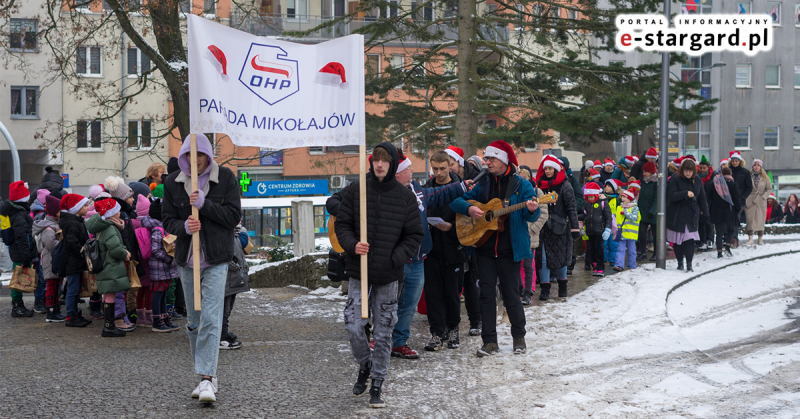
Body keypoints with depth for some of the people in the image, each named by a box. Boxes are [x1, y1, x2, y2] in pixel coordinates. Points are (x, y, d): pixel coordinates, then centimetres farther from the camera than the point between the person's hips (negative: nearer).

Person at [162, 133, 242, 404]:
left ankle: (208, 378, -15)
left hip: (216, 259, -4)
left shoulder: (226, 178, -2)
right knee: (193, 321, 10)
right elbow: (167, 220, 5)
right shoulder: (173, 183, 4)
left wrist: (204, 204, -19)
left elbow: (234, 216, -7)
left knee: (211, 318, -14)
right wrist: (184, 227, -17)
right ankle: (204, 376, 21)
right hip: (187, 259, 4)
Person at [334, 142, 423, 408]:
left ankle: (377, 385, 15)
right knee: (353, 326, -5)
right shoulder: (354, 191, -1)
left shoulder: (405, 196, -1)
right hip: (359, 272, 0)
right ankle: (364, 365, 25)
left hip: (389, 276, 0)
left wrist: (396, 258, -11)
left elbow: (415, 235, 3)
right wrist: (351, 245, -15)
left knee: (383, 332, 3)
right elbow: (342, 224, 4)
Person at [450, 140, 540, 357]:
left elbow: (531, 217, -4)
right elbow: (457, 201, 12)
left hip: (509, 249, -4)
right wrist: (469, 208, -8)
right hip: (485, 248, 4)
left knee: (510, 293, 3)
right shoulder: (483, 184, 10)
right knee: (486, 293, 3)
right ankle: (490, 341, 7)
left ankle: (519, 337, 20)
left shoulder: (520, 185, -1)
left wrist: (531, 210, -28)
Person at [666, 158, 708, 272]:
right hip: (677, 215, -2)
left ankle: (689, 264, -6)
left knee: (690, 240, -8)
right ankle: (680, 263, 20)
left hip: (692, 215, 2)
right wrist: (686, 193, -26)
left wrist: (705, 212, 11)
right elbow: (671, 196, -16)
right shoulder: (675, 180, -6)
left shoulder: (697, 181, 6)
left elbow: (702, 198, 14)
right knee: (677, 241, 5)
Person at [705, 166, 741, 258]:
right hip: (728, 211, -2)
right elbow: (736, 199, -5)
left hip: (716, 211, 2)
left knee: (719, 232, 5)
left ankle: (719, 251, 0)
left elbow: (709, 196, 6)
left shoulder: (713, 183, 1)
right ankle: (727, 247, -5)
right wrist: (737, 209, 5)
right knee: (730, 229, 16)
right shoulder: (732, 183, -6)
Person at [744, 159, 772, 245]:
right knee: (750, 219, -7)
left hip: (761, 202, 1)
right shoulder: (749, 176, 2)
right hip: (750, 202, -1)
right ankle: (750, 238, -7)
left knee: (760, 220, 1)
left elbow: (769, 189, 9)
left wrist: (764, 196, -4)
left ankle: (760, 239, 9)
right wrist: (745, 199, -4)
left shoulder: (765, 177, 4)